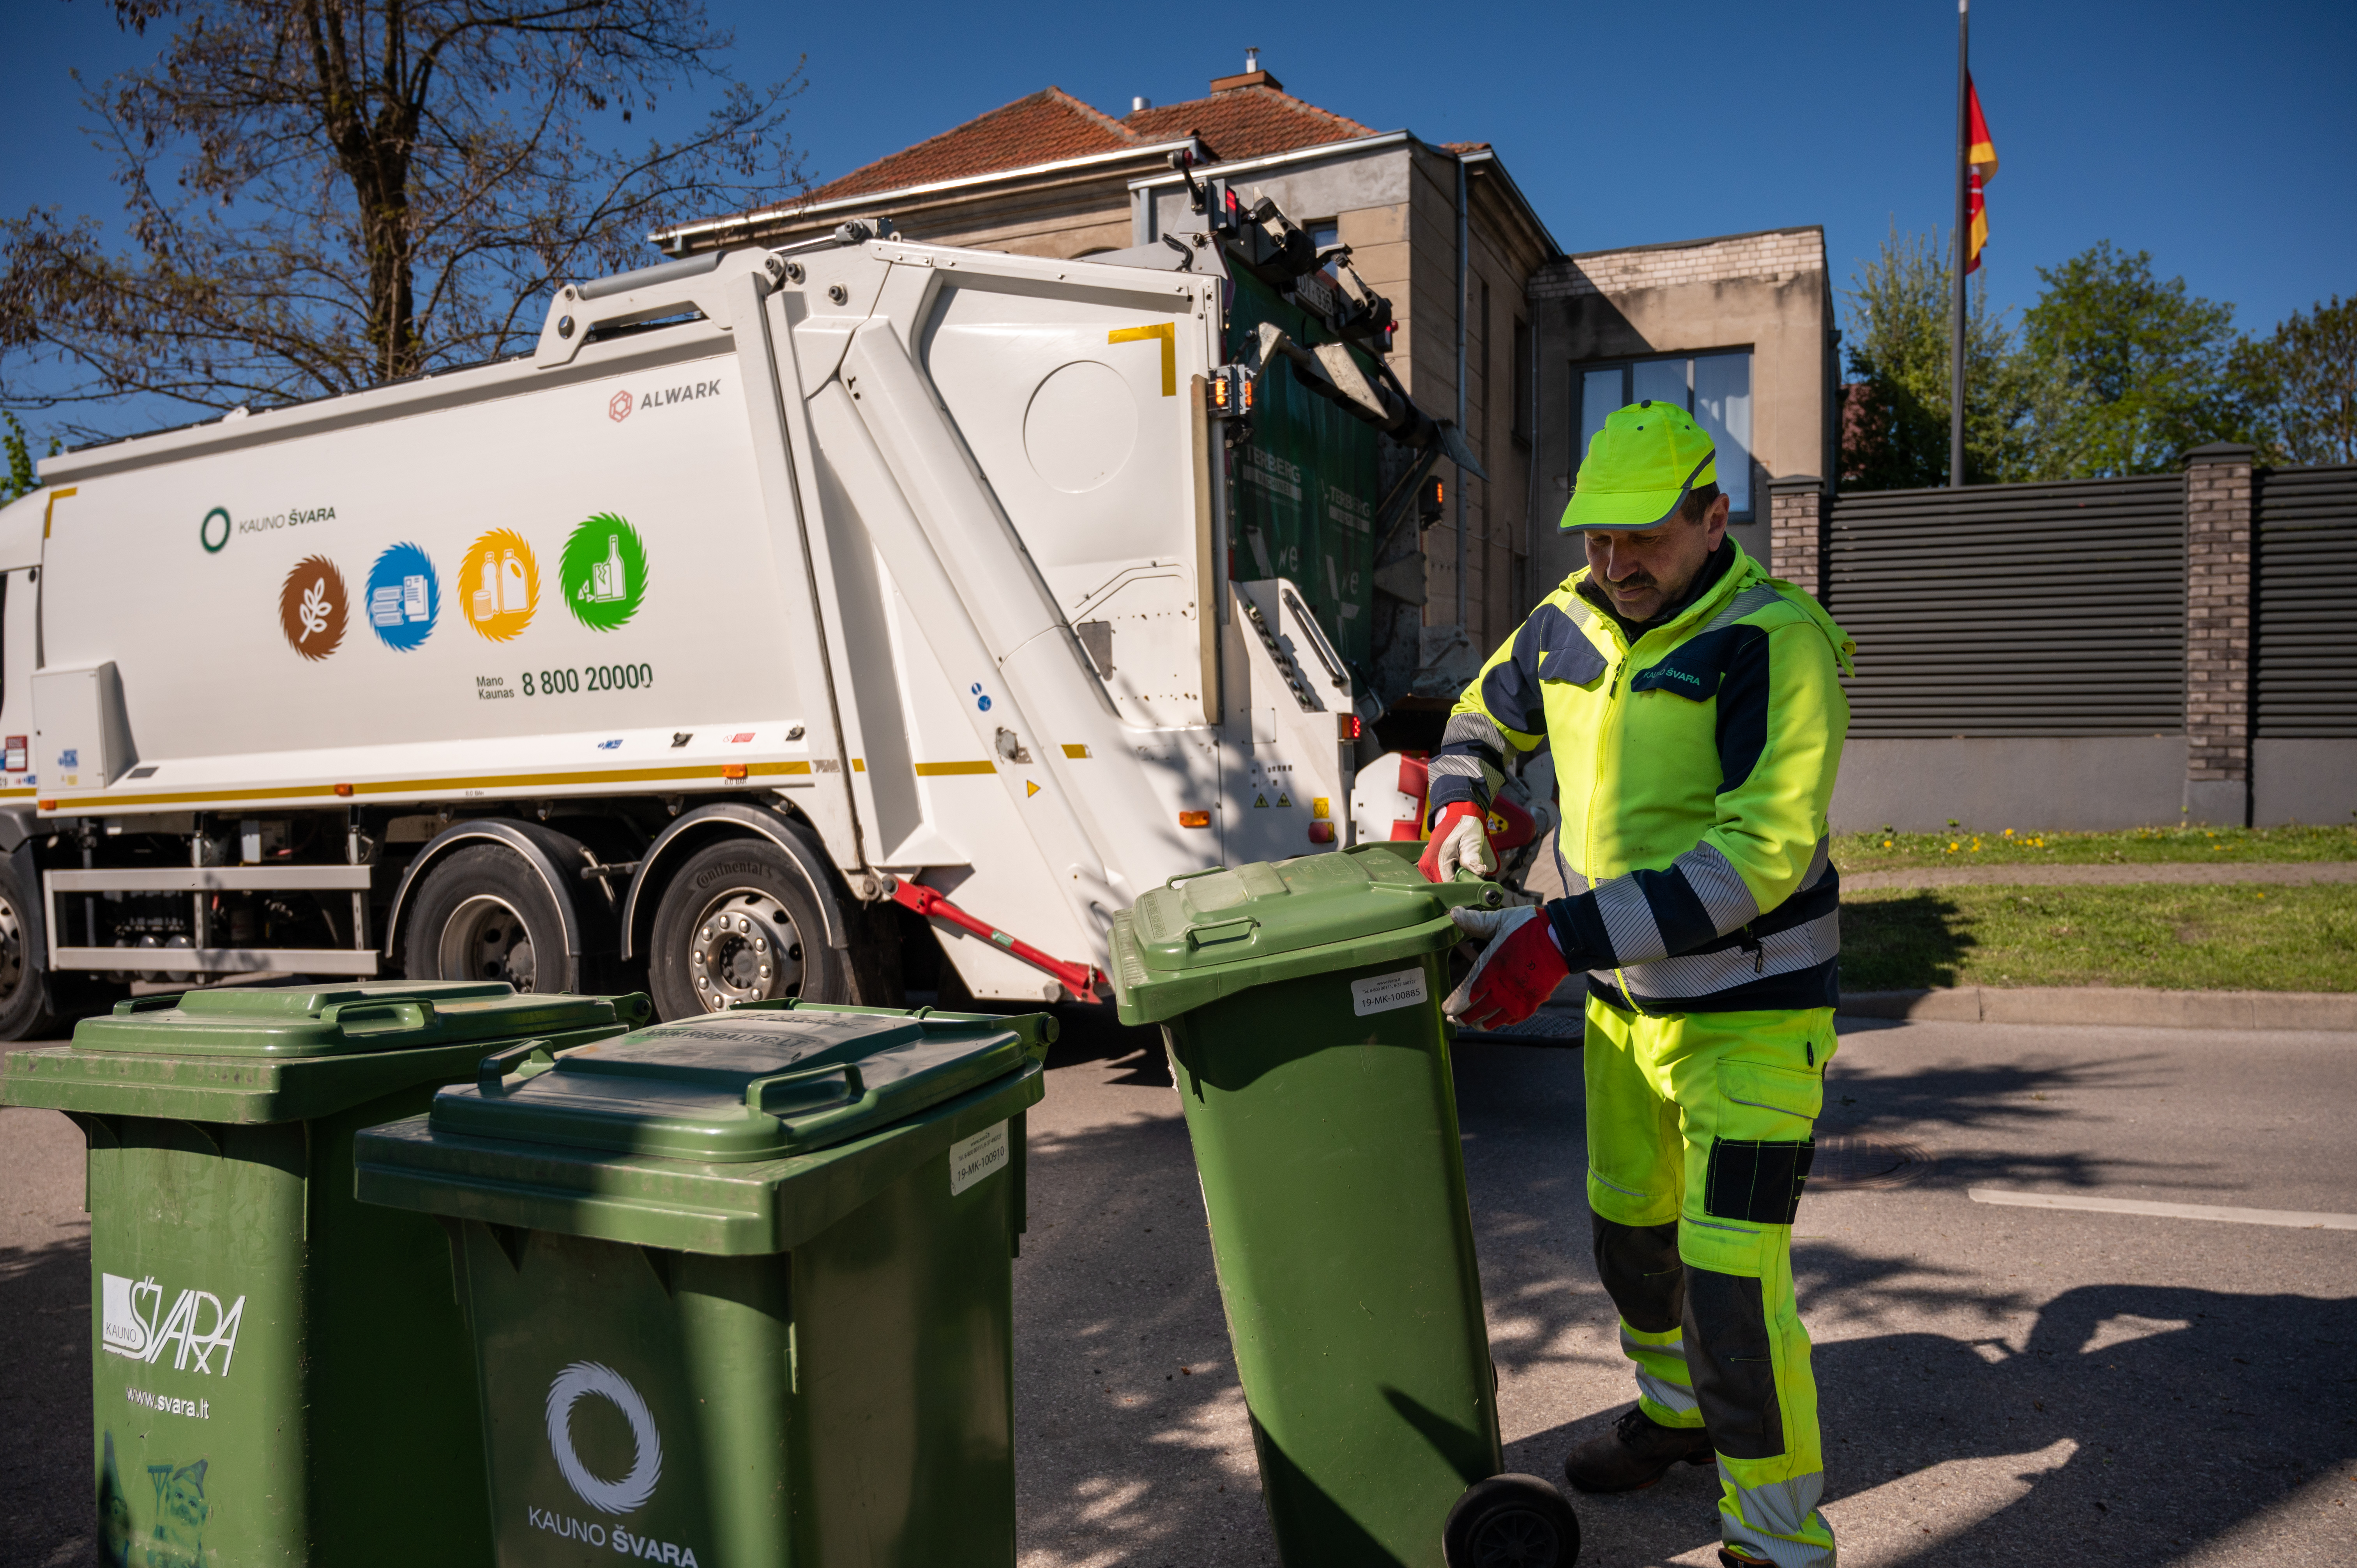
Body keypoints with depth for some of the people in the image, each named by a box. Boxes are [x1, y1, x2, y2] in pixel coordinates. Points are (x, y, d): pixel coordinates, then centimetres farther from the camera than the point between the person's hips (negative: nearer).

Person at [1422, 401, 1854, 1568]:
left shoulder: (1774, 641, -21)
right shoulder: (1570, 624, 0)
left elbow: (1760, 855, -29)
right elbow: (1481, 720, 20)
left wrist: (1564, 937, -34)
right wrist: (1458, 814, -2)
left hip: (1752, 1013, -7)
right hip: (1626, 1003, 7)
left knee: (1730, 1283, -9)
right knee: (1629, 1232, 23)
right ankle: (1678, 1411, 50)